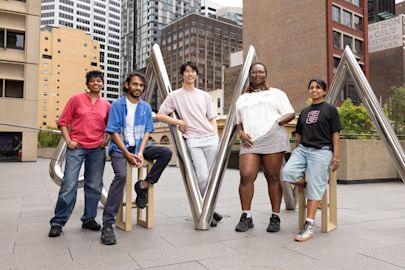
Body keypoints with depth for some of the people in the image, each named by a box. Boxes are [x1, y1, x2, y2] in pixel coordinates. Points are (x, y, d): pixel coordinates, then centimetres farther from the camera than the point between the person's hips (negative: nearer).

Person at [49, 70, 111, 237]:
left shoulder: (106, 105, 9)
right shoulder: (76, 99, 3)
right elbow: (63, 122, 3)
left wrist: (107, 139, 4)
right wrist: (68, 141, -7)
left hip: (97, 149, 3)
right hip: (77, 147, -3)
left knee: (94, 186, 7)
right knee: (69, 185, -6)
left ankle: (89, 218, 20)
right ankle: (58, 222, 4)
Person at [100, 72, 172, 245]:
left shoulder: (146, 107, 8)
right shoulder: (117, 105, -3)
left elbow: (147, 132, 5)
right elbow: (113, 132, -7)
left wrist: (140, 153, -12)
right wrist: (128, 154, -16)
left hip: (139, 147, 4)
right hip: (120, 148, -4)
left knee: (166, 153, -17)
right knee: (121, 175, -30)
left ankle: (144, 184, -8)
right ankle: (107, 224, -27)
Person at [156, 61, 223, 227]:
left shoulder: (204, 95, 17)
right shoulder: (175, 95, 7)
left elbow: (212, 119, 17)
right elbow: (160, 116, 4)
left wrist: (217, 138, 6)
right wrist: (179, 122, -5)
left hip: (211, 138, 4)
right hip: (193, 140, -3)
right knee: (203, 177, -15)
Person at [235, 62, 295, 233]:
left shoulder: (276, 93, 16)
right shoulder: (242, 99, 24)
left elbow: (291, 114, 10)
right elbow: (238, 122, 24)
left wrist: (278, 121, -10)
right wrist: (241, 133, 3)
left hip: (272, 142, -2)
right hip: (249, 143, 2)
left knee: (273, 178, 0)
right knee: (246, 176, -13)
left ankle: (275, 217, 9)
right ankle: (246, 217, -4)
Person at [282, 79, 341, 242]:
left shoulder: (330, 109, 6)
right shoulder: (304, 112, 20)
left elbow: (335, 134, 2)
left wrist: (336, 156, -5)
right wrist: (296, 153, 19)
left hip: (321, 150, -5)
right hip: (302, 149, 5)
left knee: (315, 186, -13)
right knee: (287, 172, -23)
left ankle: (309, 226, -11)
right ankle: (307, 188, 6)